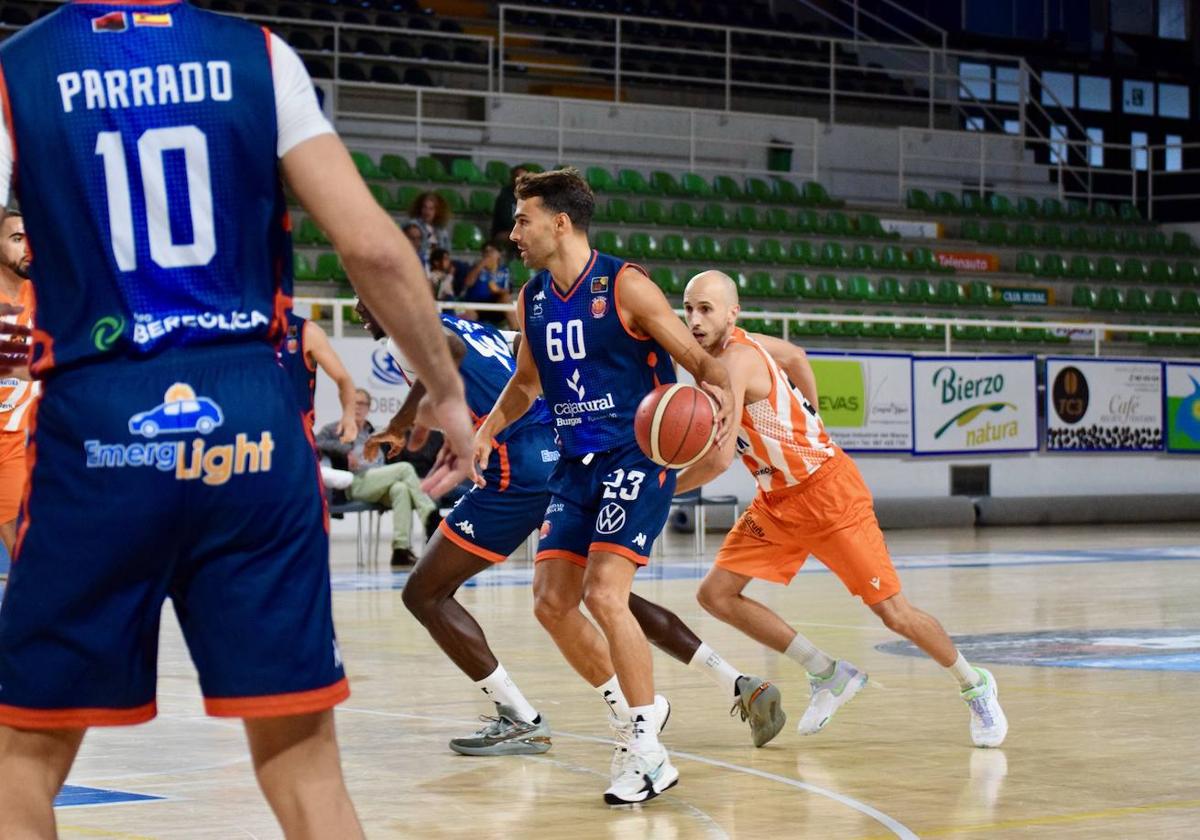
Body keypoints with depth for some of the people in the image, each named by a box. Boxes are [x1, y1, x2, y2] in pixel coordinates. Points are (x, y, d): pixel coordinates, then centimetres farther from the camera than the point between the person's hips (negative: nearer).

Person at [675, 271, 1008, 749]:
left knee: (893, 612, -4)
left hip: (827, 491, -9)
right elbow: (796, 357, 22)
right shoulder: (724, 350, 2)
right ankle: (828, 676, 9)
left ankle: (974, 685, 21)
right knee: (716, 594, -2)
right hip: (777, 501, 9)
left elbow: (719, 460, -33)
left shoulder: (735, 362, -26)